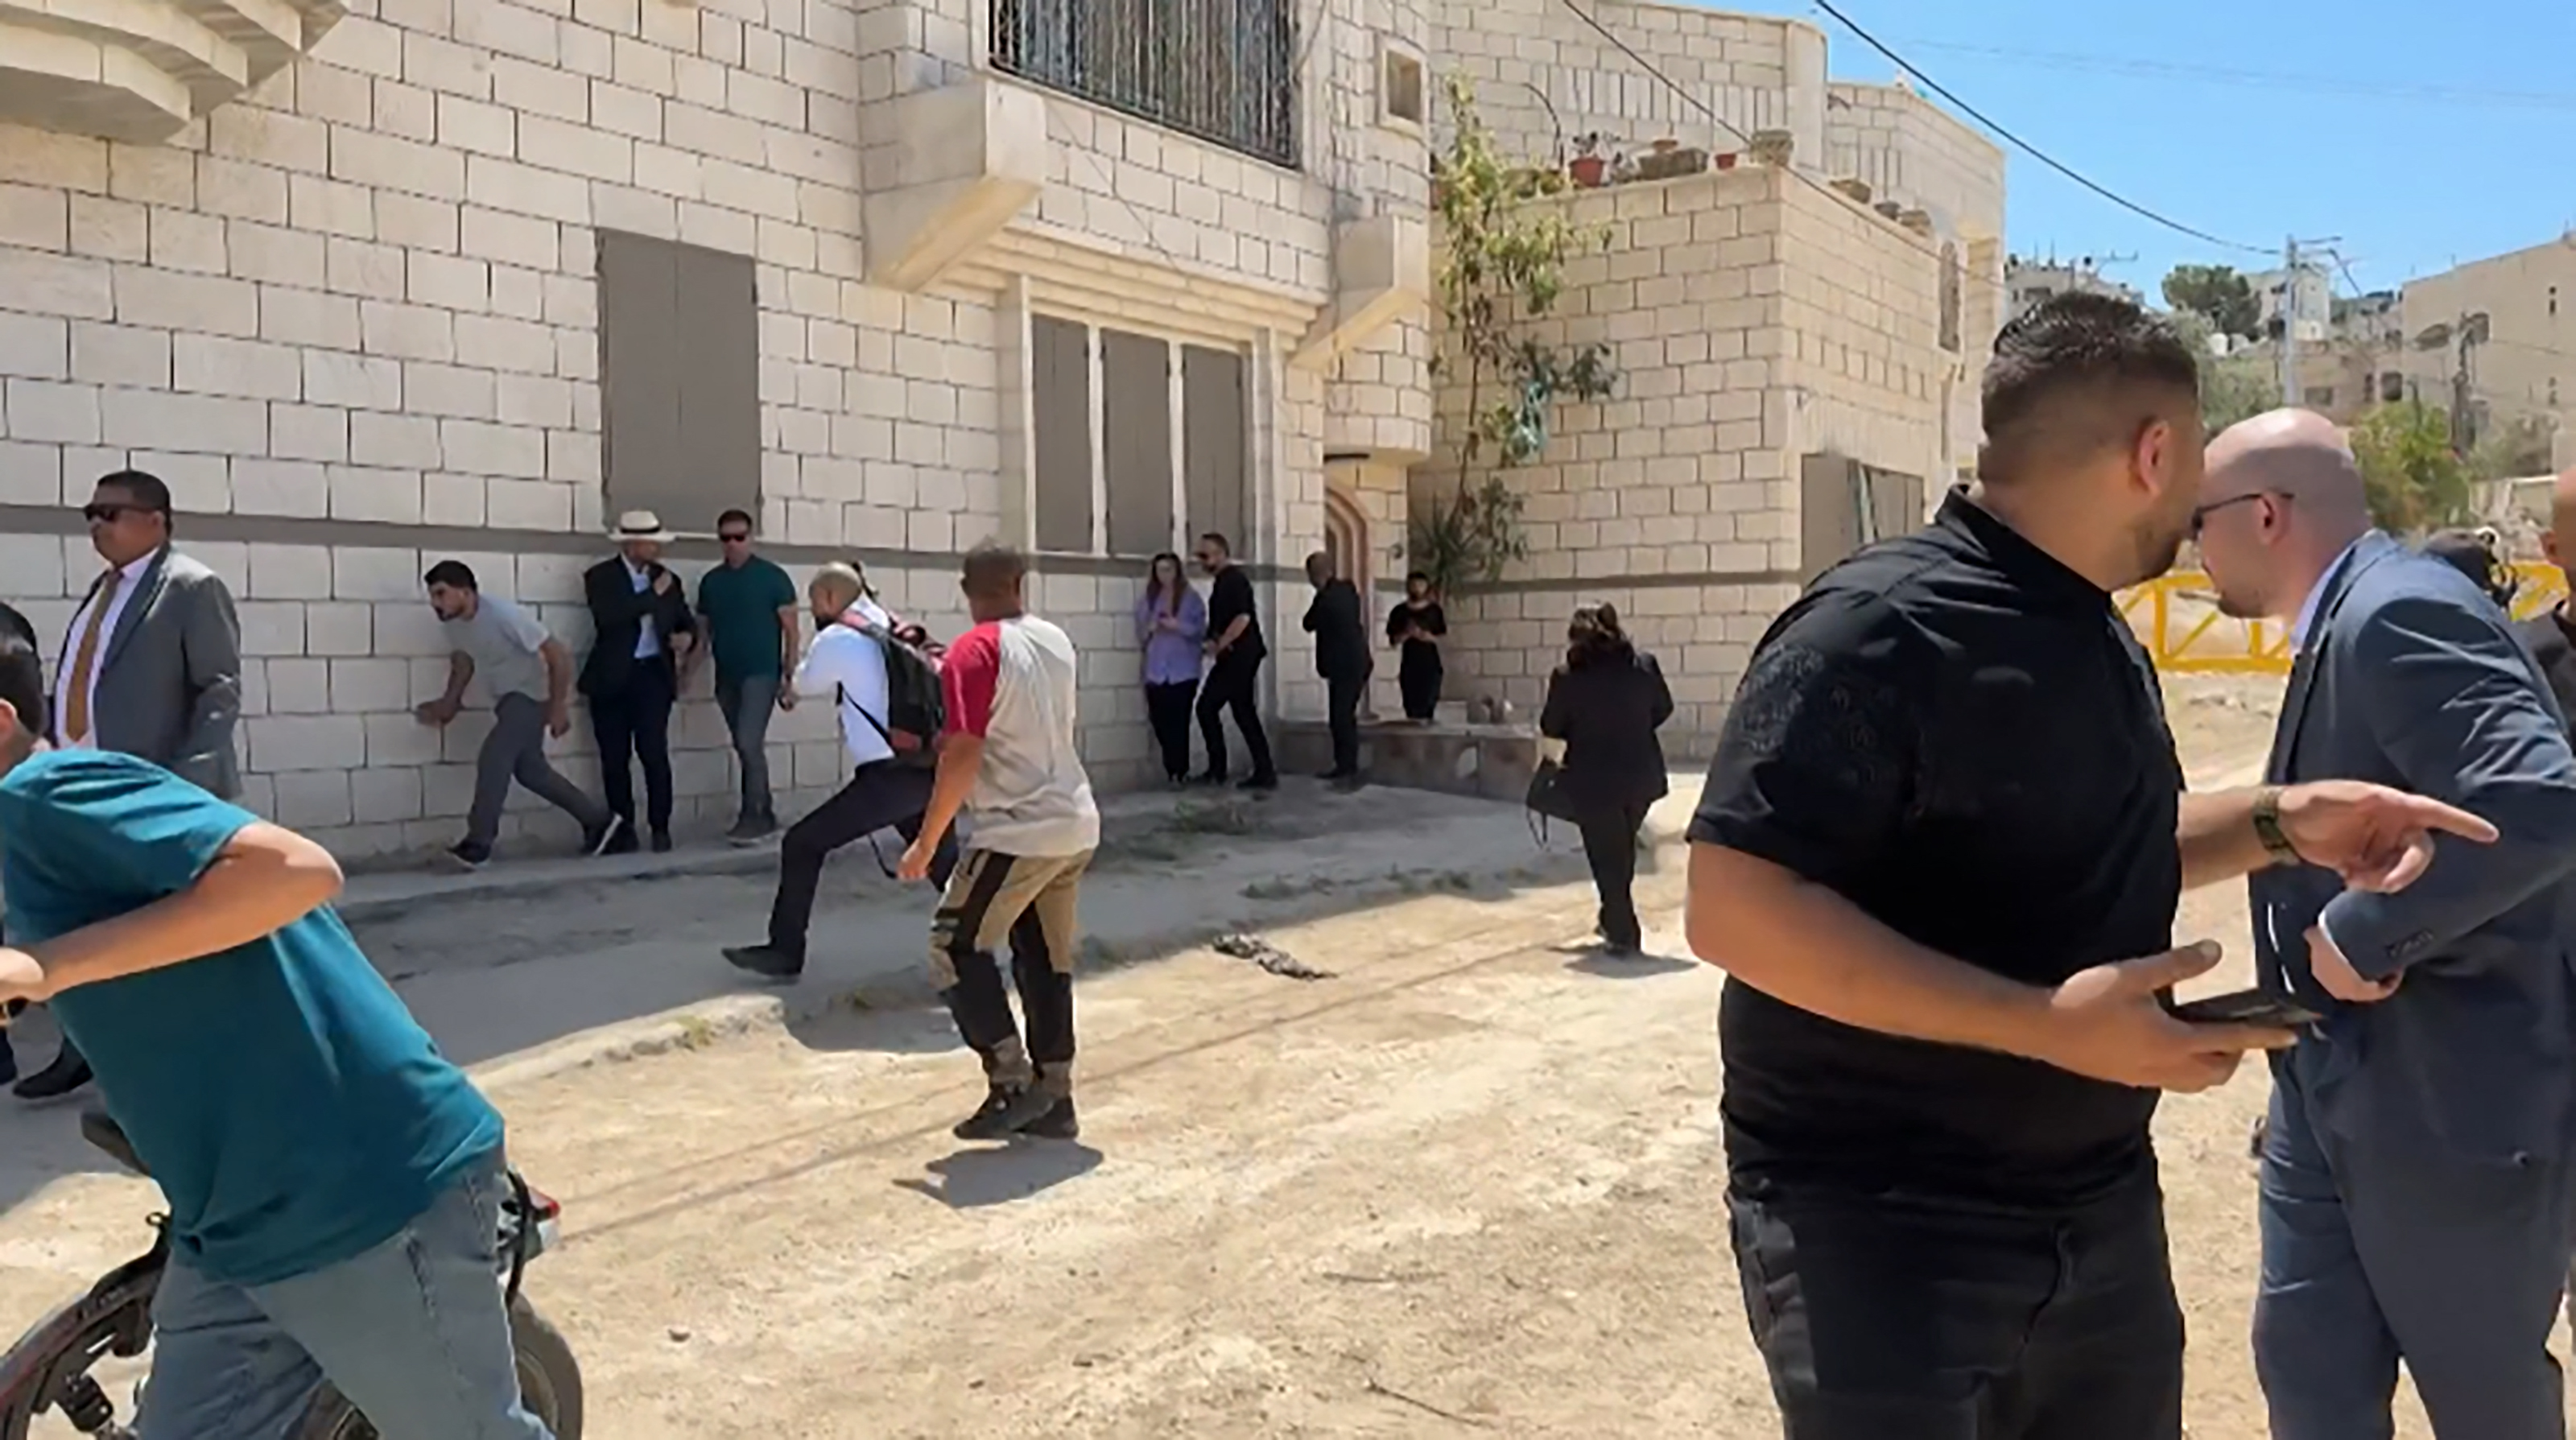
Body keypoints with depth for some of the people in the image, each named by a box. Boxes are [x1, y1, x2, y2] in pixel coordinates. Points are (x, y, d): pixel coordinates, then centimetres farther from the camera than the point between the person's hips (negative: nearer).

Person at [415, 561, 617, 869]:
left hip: (531, 696, -9)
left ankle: (478, 844, -15)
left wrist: (558, 707, -23)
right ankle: (597, 818, 28)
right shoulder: (451, 621, -8)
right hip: (506, 699, 9)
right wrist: (450, 700, 0)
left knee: (492, 758, -21)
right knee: (529, 769, 14)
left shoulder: (503, 615, -29)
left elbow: (557, 654, -25)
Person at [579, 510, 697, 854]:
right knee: (615, 758, 3)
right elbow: (607, 618, -18)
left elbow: (686, 621, 18)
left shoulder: (668, 579, 10)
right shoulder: (600, 577, -1)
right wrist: (652, 595, -14)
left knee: (655, 753, -9)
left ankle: (660, 827, -1)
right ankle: (623, 829, 11)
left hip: (653, 674, 1)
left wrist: (686, 635, -6)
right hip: (613, 678, -1)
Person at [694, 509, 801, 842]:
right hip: (726, 676, 5)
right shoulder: (711, 581, 8)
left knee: (749, 743, -14)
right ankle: (765, 813, 20)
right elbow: (704, 631, 13)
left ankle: (752, 817, -7)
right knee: (744, 748, 10)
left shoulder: (772, 577, -5)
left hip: (761, 673, -5)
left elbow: (790, 630, -4)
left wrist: (790, 679, -9)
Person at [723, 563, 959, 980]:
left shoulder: (836, 638, -3)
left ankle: (785, 952, 2)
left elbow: (805, 684, 15)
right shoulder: (888, 631, 16)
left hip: (889, 777, -7)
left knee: (802, 844, 1)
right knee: (939, 857, 26)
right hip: (924, 772, 7)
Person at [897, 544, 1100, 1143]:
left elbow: (963, 757, -19)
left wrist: (925, 844, -13)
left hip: (1018, 832, -8)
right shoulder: (1057, 641, 10)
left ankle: (1012, 1082, 0)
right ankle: (1054, 1098, 15)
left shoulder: (975, 651, -13)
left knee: (955, 948, 3)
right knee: (1047, 960, 13)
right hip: (1077, 828, 8)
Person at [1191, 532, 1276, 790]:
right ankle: (1217, 769, 13)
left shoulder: (1234, 579, -13)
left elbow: (1243, 617, -24)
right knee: (1207, 707, 10)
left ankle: (1265, 773, 1)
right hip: (1231, 658, 10)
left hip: (1240, 656, -10)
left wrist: (1220, 645, -17)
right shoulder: (1222, 581, 17)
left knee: (1243, 713, -6)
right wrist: (1213, 642, 2)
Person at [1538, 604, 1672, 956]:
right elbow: (1663, 709, 10)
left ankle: (1623, 933, 6)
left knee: (1606, 856, 7)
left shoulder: (1567, 677, -13)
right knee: (1623, 851, 22)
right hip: (1641, 775, 4)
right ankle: (1615, 920, 33)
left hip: (1594, 781, -4)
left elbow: (1550, 727, -4)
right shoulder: (1645, 666, -2)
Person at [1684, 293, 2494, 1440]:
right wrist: (2046, 1024, -30)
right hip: (1880, 1229, -9)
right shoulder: (1880, 628, -21)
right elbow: (1735, 909, -27)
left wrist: (2280, 821, 4)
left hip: (2098, 1208, 9)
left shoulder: (2097, 639, 9)